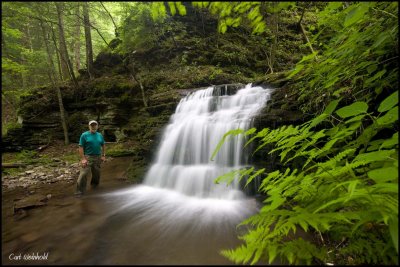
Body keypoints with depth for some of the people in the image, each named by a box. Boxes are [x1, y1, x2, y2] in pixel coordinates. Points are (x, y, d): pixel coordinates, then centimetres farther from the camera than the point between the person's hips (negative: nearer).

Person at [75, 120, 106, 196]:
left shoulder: (100, 135, 7)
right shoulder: (84, 135, -7)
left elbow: (103, 146, 15)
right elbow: (81, 147, -10)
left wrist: (103, 156, 7)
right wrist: (83, 159, -17)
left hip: (98, 157, 5)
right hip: (87, 157, -4)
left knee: (96, 173, 15)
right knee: (83, 174, -10)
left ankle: (94, 185, 37)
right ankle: (80, 191, -2)